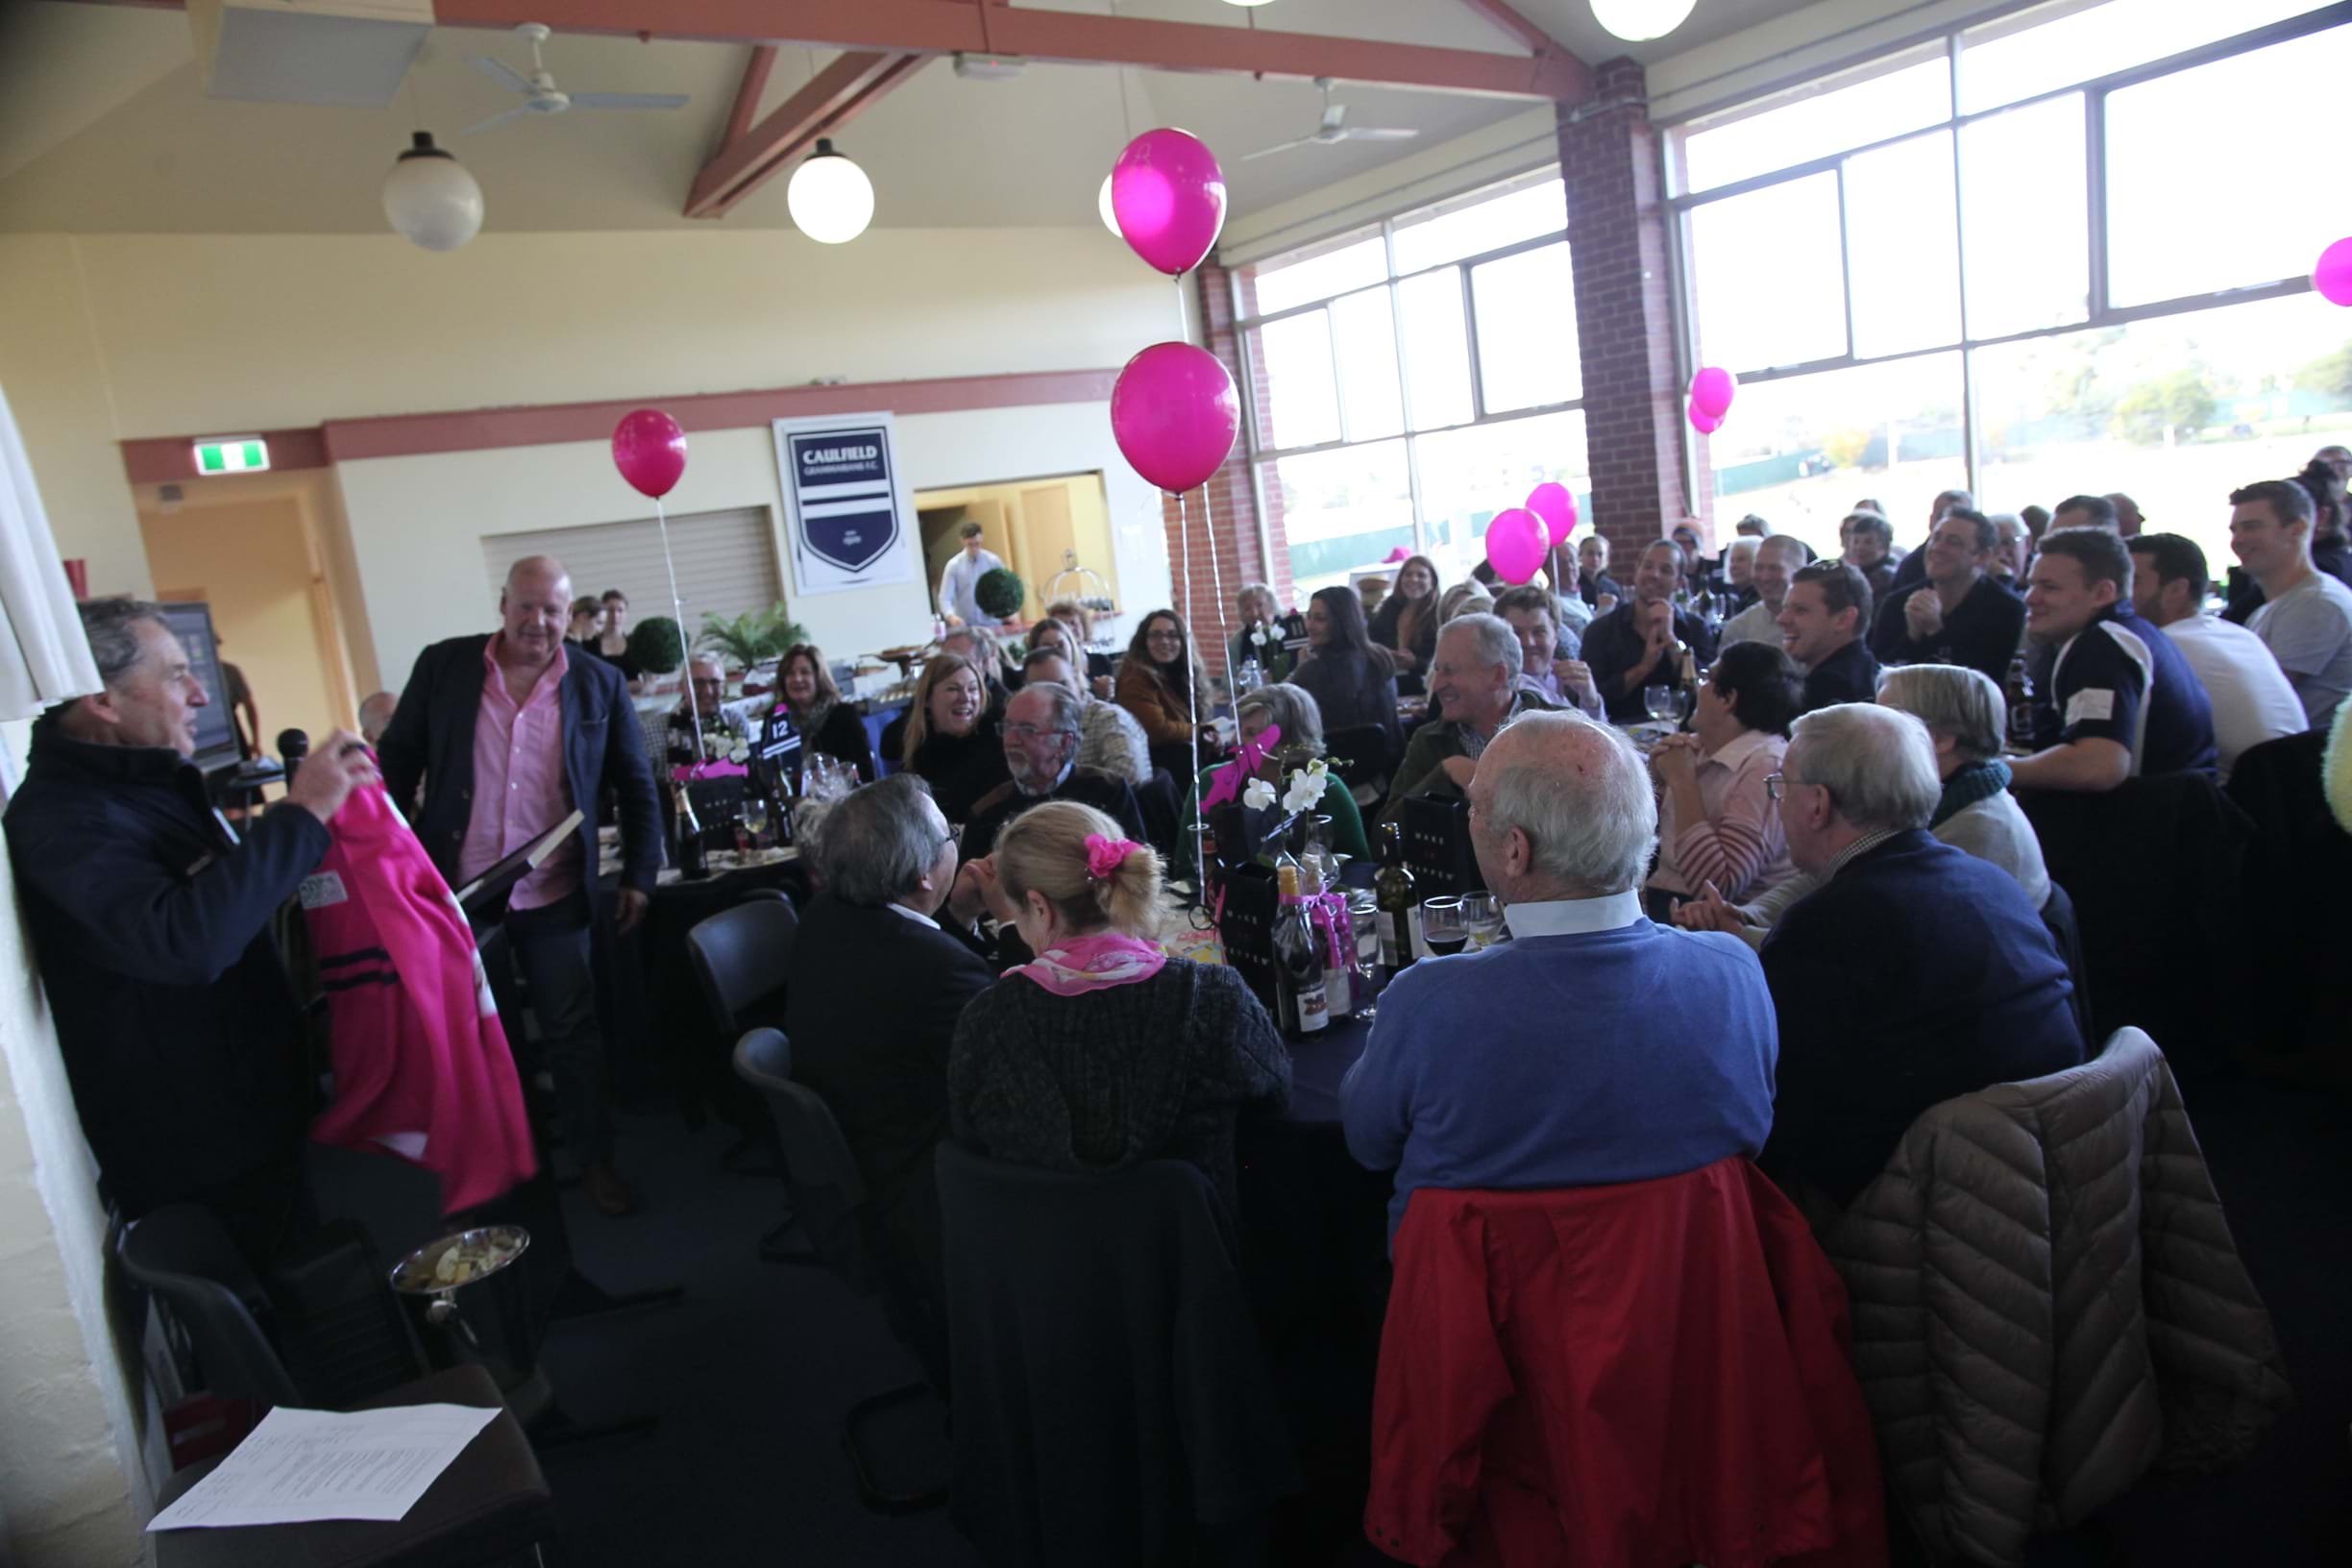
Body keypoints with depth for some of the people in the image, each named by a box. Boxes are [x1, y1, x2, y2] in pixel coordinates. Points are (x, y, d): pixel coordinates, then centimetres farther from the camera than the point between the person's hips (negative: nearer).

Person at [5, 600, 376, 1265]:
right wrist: (300, 814, -35)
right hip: (196, 1139, -9)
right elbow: (186, 941, -41)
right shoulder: (60, 817, -24)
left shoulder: (148, 778, 8)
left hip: (247, 1094, 9)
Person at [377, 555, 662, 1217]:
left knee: (573, 1031, 6)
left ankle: (594, 1159, 21)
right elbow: (399, 759, 4)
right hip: (456, 891, 1)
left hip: (553, 898, -1)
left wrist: (639, 876, -2)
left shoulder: (600, 684, -3)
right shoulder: (442, 666, -3)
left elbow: (636, 788, 2)